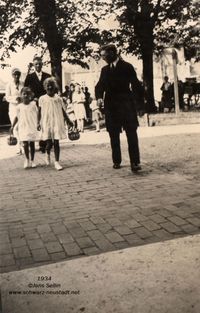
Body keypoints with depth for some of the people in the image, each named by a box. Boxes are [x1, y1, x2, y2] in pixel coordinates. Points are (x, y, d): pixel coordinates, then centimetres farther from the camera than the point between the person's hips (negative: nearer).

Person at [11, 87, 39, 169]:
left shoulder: (33, 104, -2)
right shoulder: (19, 106, 1)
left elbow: (37, 115, 3)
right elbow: (17, 117, 8)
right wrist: (13, 126, 5)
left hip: (32, 127, 0)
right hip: (23, 128, 0)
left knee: (32, 143, 6)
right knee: (25, 144, -1)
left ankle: (32, 160, 18)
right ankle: (27, 160, 17)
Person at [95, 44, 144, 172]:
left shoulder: (127, 67, 0)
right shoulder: (105, 69, 14)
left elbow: (136, 86, 0)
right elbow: (100, 85, 7)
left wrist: (140, 105, -3)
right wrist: (99, 96, -16)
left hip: (126, 105, -4)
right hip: (111, 107, 4)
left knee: (131, 134, -6)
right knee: (114, 135, 8)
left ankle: (135, 162, -6)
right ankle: (116, 161, 18)